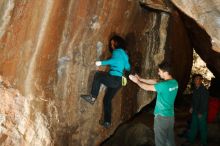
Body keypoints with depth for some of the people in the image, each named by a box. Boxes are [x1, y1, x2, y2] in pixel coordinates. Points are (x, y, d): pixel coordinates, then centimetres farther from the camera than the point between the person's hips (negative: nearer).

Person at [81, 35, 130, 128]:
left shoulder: (118, 51, -5)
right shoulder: (124, 54, 21)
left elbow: (115, 61, -25)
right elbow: (128, 67, 24)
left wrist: (102, 63, -24)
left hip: (114, 78, -9)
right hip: (118, 81, 9)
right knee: (107, 100, 14)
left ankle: (92, 97, -4)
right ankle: (107, 122, 18)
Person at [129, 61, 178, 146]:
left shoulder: (164, 85, -25)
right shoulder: (174, 82, 2)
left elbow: (147, 88, -12)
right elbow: (155, 82, 9)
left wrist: (137, 81, 5)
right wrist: (140, 79, 11)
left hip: (161, 117, -8)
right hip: (171, 116, 8)